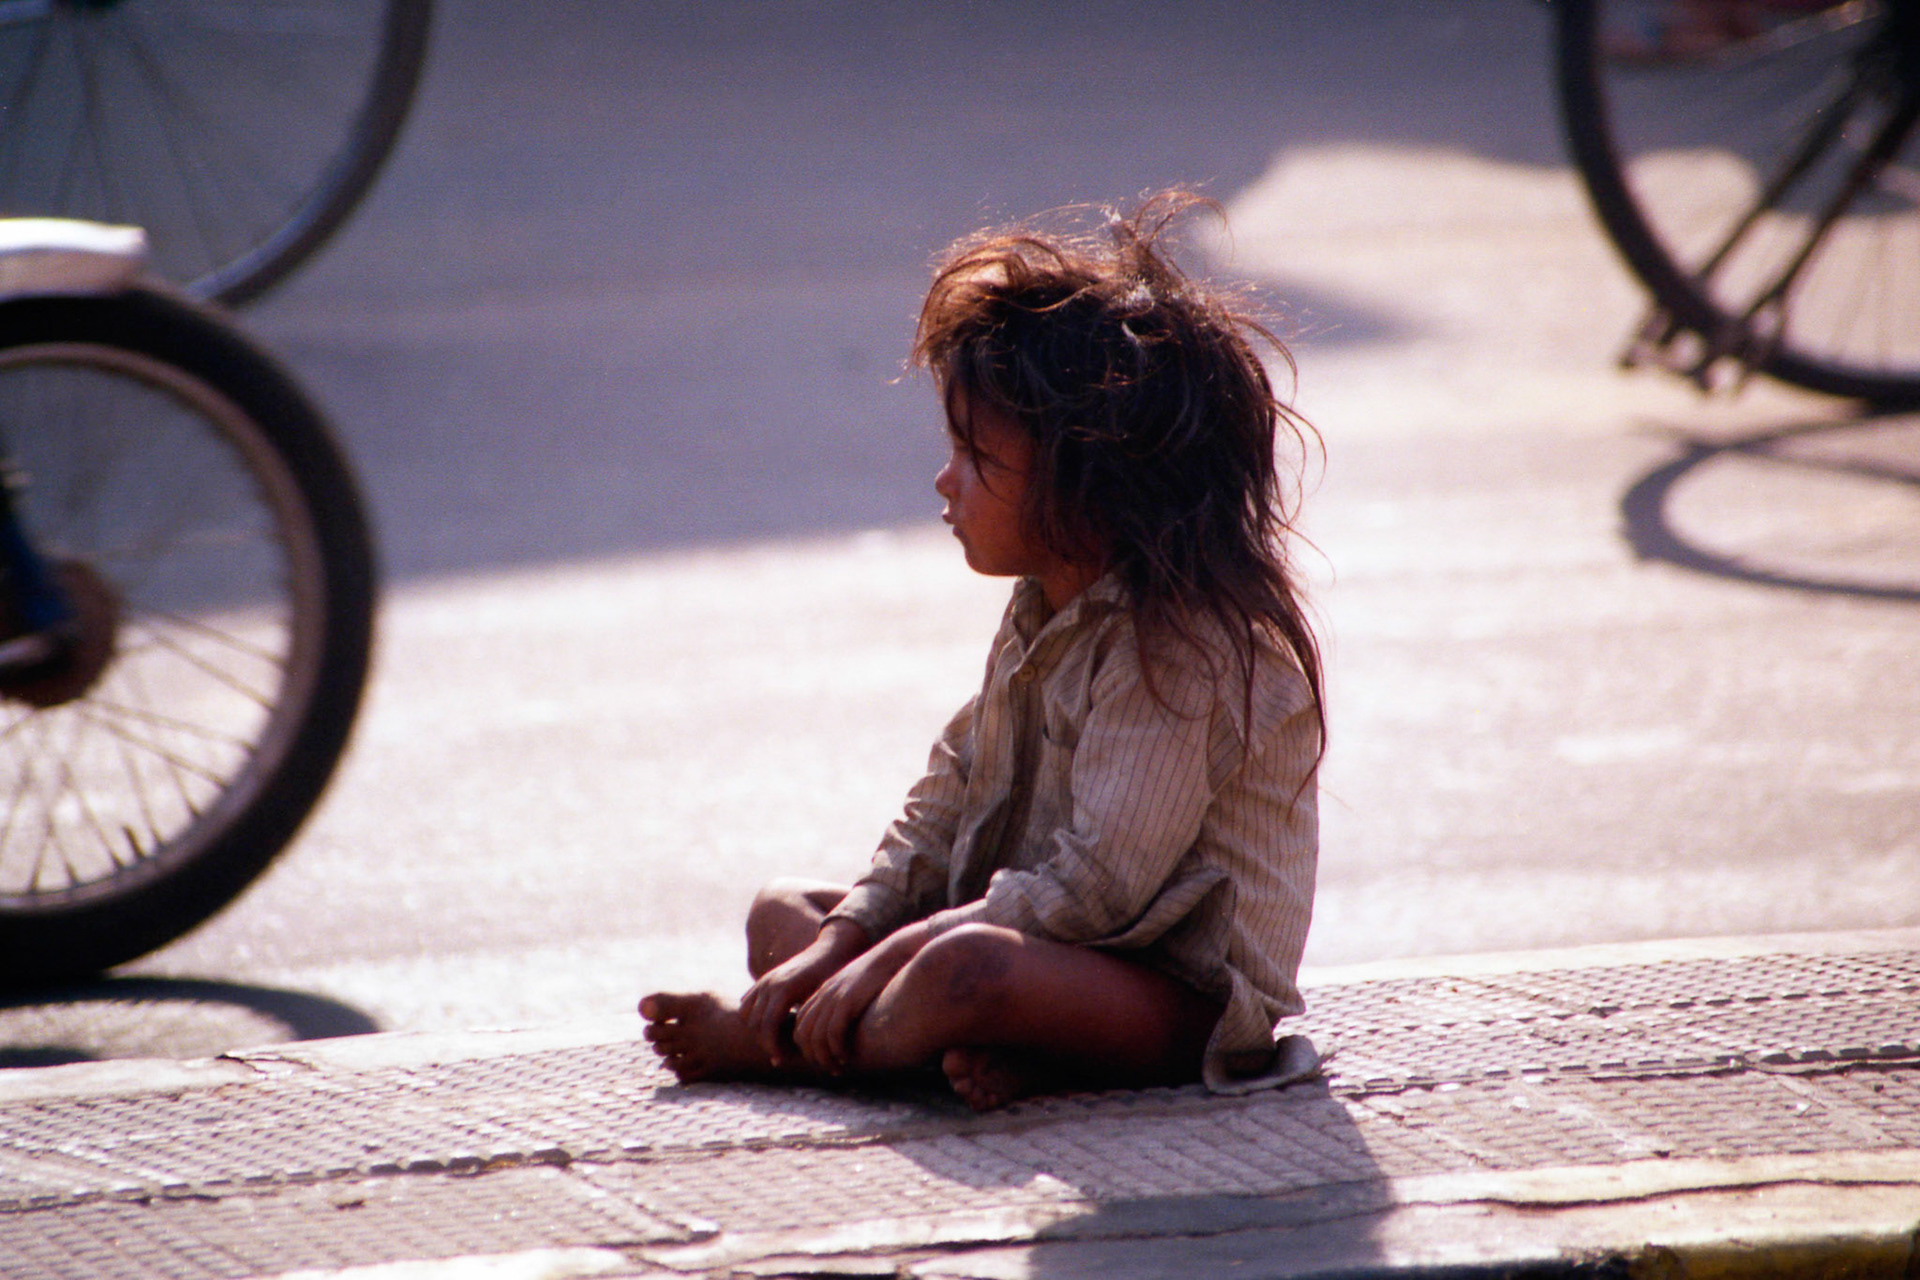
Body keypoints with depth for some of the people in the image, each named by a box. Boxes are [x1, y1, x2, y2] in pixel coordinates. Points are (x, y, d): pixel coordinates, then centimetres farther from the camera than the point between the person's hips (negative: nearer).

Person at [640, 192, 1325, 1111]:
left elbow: (1098, 885, -26)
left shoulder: (1182, 642, -22)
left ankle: (777, 1049, -12)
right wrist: (838, 947, -2)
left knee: (968, 971, -39)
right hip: (1052, 944, 11)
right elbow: (950, 802, 11)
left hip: (1184, 993, -11)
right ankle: (973, 1048, -18)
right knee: (783, 913, 10)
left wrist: (892, 958, -23)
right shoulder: (1050, 608, 10)